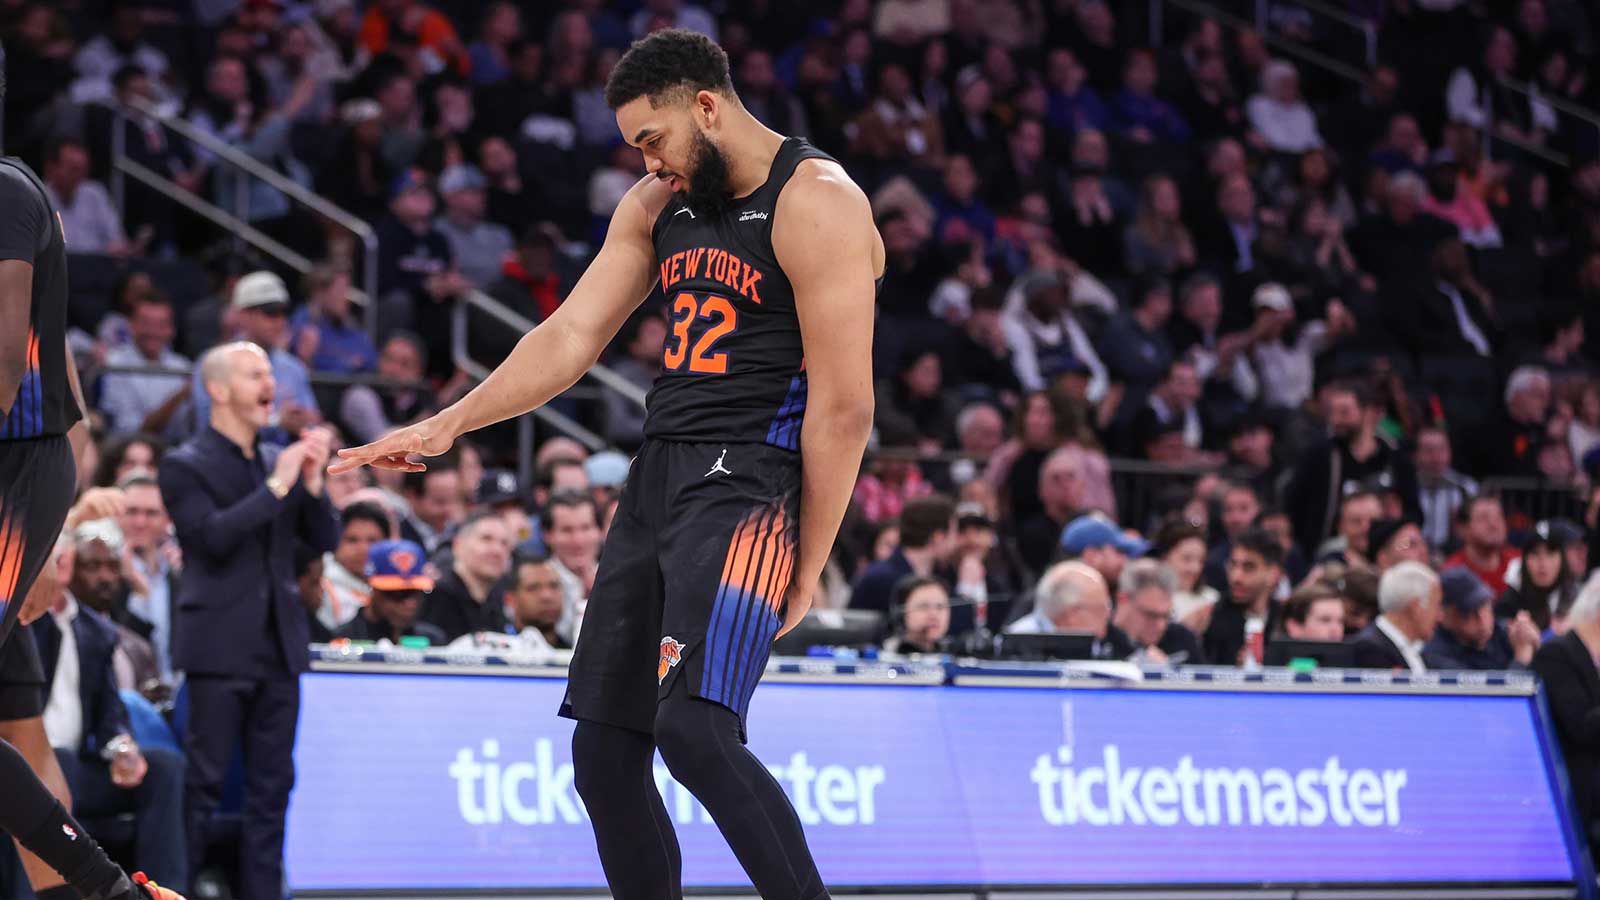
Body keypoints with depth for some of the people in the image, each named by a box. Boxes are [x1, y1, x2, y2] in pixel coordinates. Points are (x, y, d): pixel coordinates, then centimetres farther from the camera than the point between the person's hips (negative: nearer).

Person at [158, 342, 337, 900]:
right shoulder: (186, 467, -4)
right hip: (221, 646, -6)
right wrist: (277, 487, -18)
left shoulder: (280, 461, 13)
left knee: (272, 785, 6)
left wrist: (311, 483, -5)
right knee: (203, 782, -5)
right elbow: (214, 536, -19)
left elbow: (325, 540, 11)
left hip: (279, 644, 6)